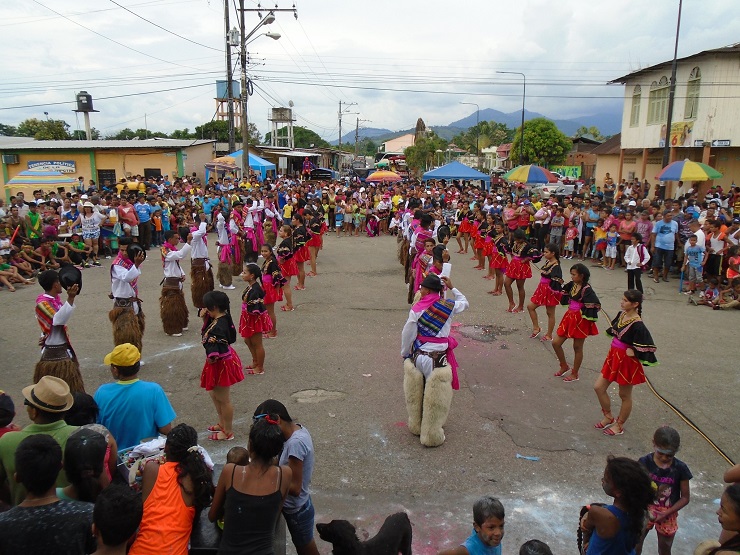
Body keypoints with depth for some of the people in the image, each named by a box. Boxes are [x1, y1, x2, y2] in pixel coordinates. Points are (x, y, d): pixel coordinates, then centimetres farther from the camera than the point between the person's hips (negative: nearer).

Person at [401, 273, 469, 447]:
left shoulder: (417, 308, -7)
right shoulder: (448, 306, -5)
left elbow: (408, 334, -2)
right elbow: (464, 302, 17)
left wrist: (405, 354, 12)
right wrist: (452, 288, 19)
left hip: (417, 356, 2)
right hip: (437, 359, -2)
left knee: (416, 395, 20)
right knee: (435, 399, 9)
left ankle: (416, 426, 38)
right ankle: (432, 435, 18)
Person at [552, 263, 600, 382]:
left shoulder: (587, 290, -18)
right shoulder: (572, 285, 3)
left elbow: (594, 305, -24)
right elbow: (564, 300, 14)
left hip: (581, 321, -7)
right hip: (569, 317, 8)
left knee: (577, 347, 7)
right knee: (556, 343, 8)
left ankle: (574, 374, 23)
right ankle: (564, 366, 29)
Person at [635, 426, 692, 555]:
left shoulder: (680, 468, -15)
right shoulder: (644, 462, -16)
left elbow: (685, 498, -9)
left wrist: (666, 513, -17)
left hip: (667, 516, 1)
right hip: (644, 512, 0)